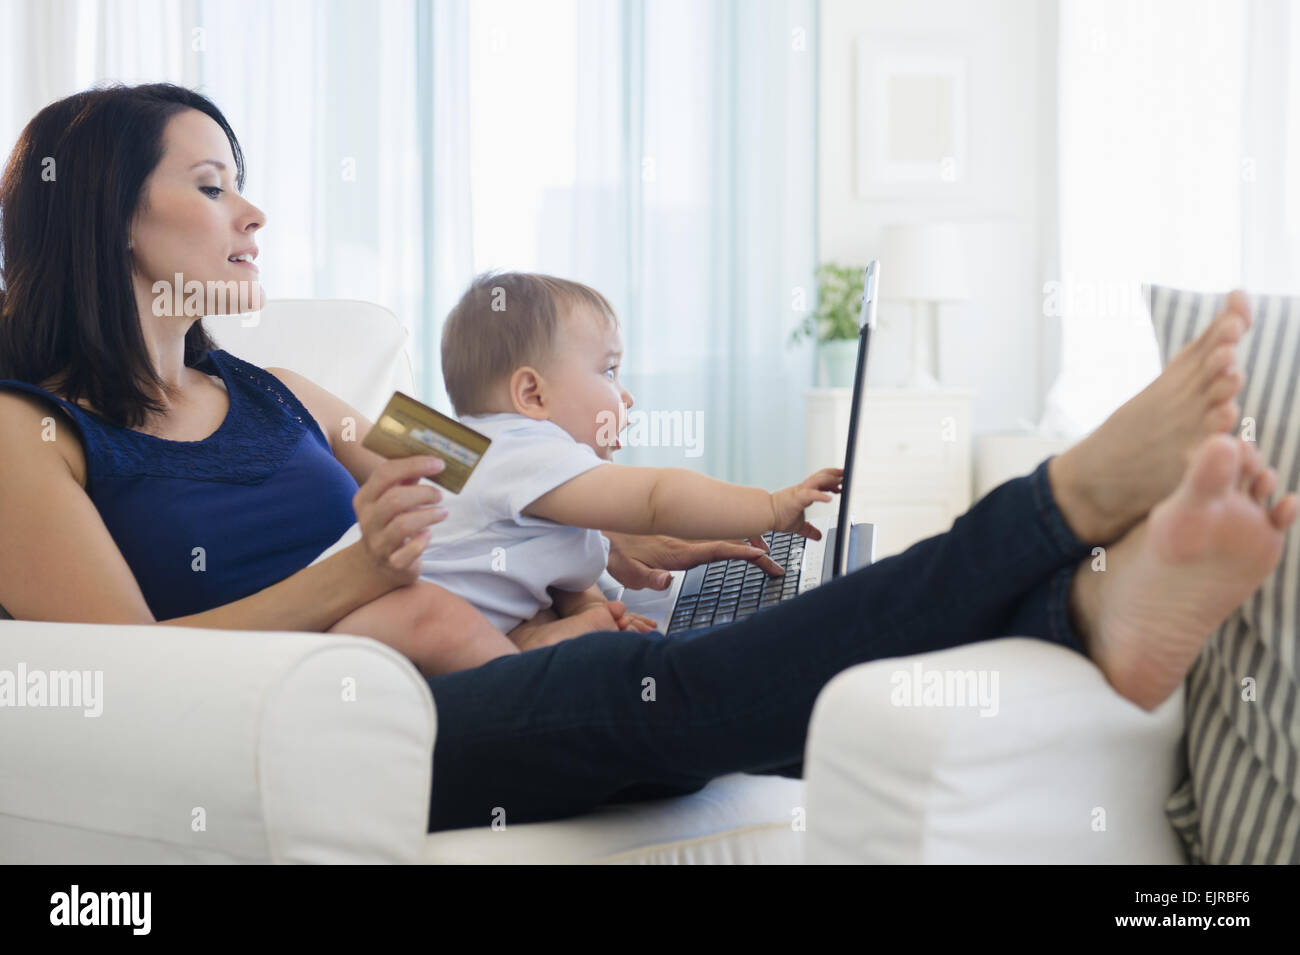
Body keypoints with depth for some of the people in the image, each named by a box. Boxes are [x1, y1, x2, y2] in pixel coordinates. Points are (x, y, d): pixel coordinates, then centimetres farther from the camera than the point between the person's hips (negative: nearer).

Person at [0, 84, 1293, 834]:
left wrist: (616, 550, 15)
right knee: (663, 690, -31)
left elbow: (456, 507, 30)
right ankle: (1074, 497, -39)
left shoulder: (265, 394, 23)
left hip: (456, 682, 7)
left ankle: (1096, 605, -42)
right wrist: (350, 578, -19)